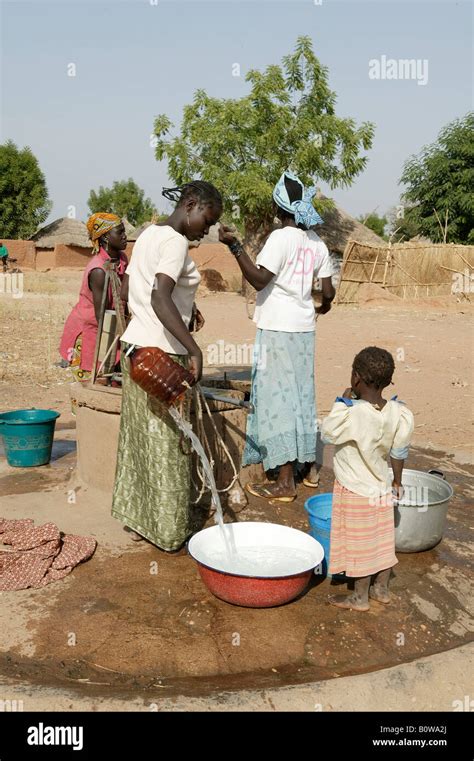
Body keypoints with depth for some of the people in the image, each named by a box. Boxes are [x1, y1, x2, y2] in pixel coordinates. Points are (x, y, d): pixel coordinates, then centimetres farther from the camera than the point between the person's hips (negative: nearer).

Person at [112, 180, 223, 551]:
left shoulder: (149, 233, 13)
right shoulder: (175, 242, -16)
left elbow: (127, 289, 22)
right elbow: (159, 299, -31)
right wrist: (194, 349, -36)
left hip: (135, 346, 9)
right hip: (161, 354, -9)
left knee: (139, 436, 16)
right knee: (167, 442, 1)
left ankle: (137, 518, 28)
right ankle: (169, 530, 13)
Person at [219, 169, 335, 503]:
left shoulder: (281, 238, -13)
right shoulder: (317, 242, 8)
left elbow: (259, 280, -19)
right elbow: (328, 291, 8)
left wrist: (235, 246, -21)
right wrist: (324, 305, 29)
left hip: (278, 329, -7)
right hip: (304, 328, 7)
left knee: (278, 398, -4)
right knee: (302, 395, 16)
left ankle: (285, 482, -2)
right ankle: (310, 465, 27)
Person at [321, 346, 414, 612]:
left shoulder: (352, 415, -30)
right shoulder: (397, 413, -10)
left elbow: (328, 434, -13)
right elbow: (399, 452, 2)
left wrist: (342, 402, -9)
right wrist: (397, 481, 16)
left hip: (354, 491, -6)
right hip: (381, 488, 6)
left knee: (359, 543, 9)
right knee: (382, 540, 19)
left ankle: (360, 597, 24)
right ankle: (382, 589, 36)